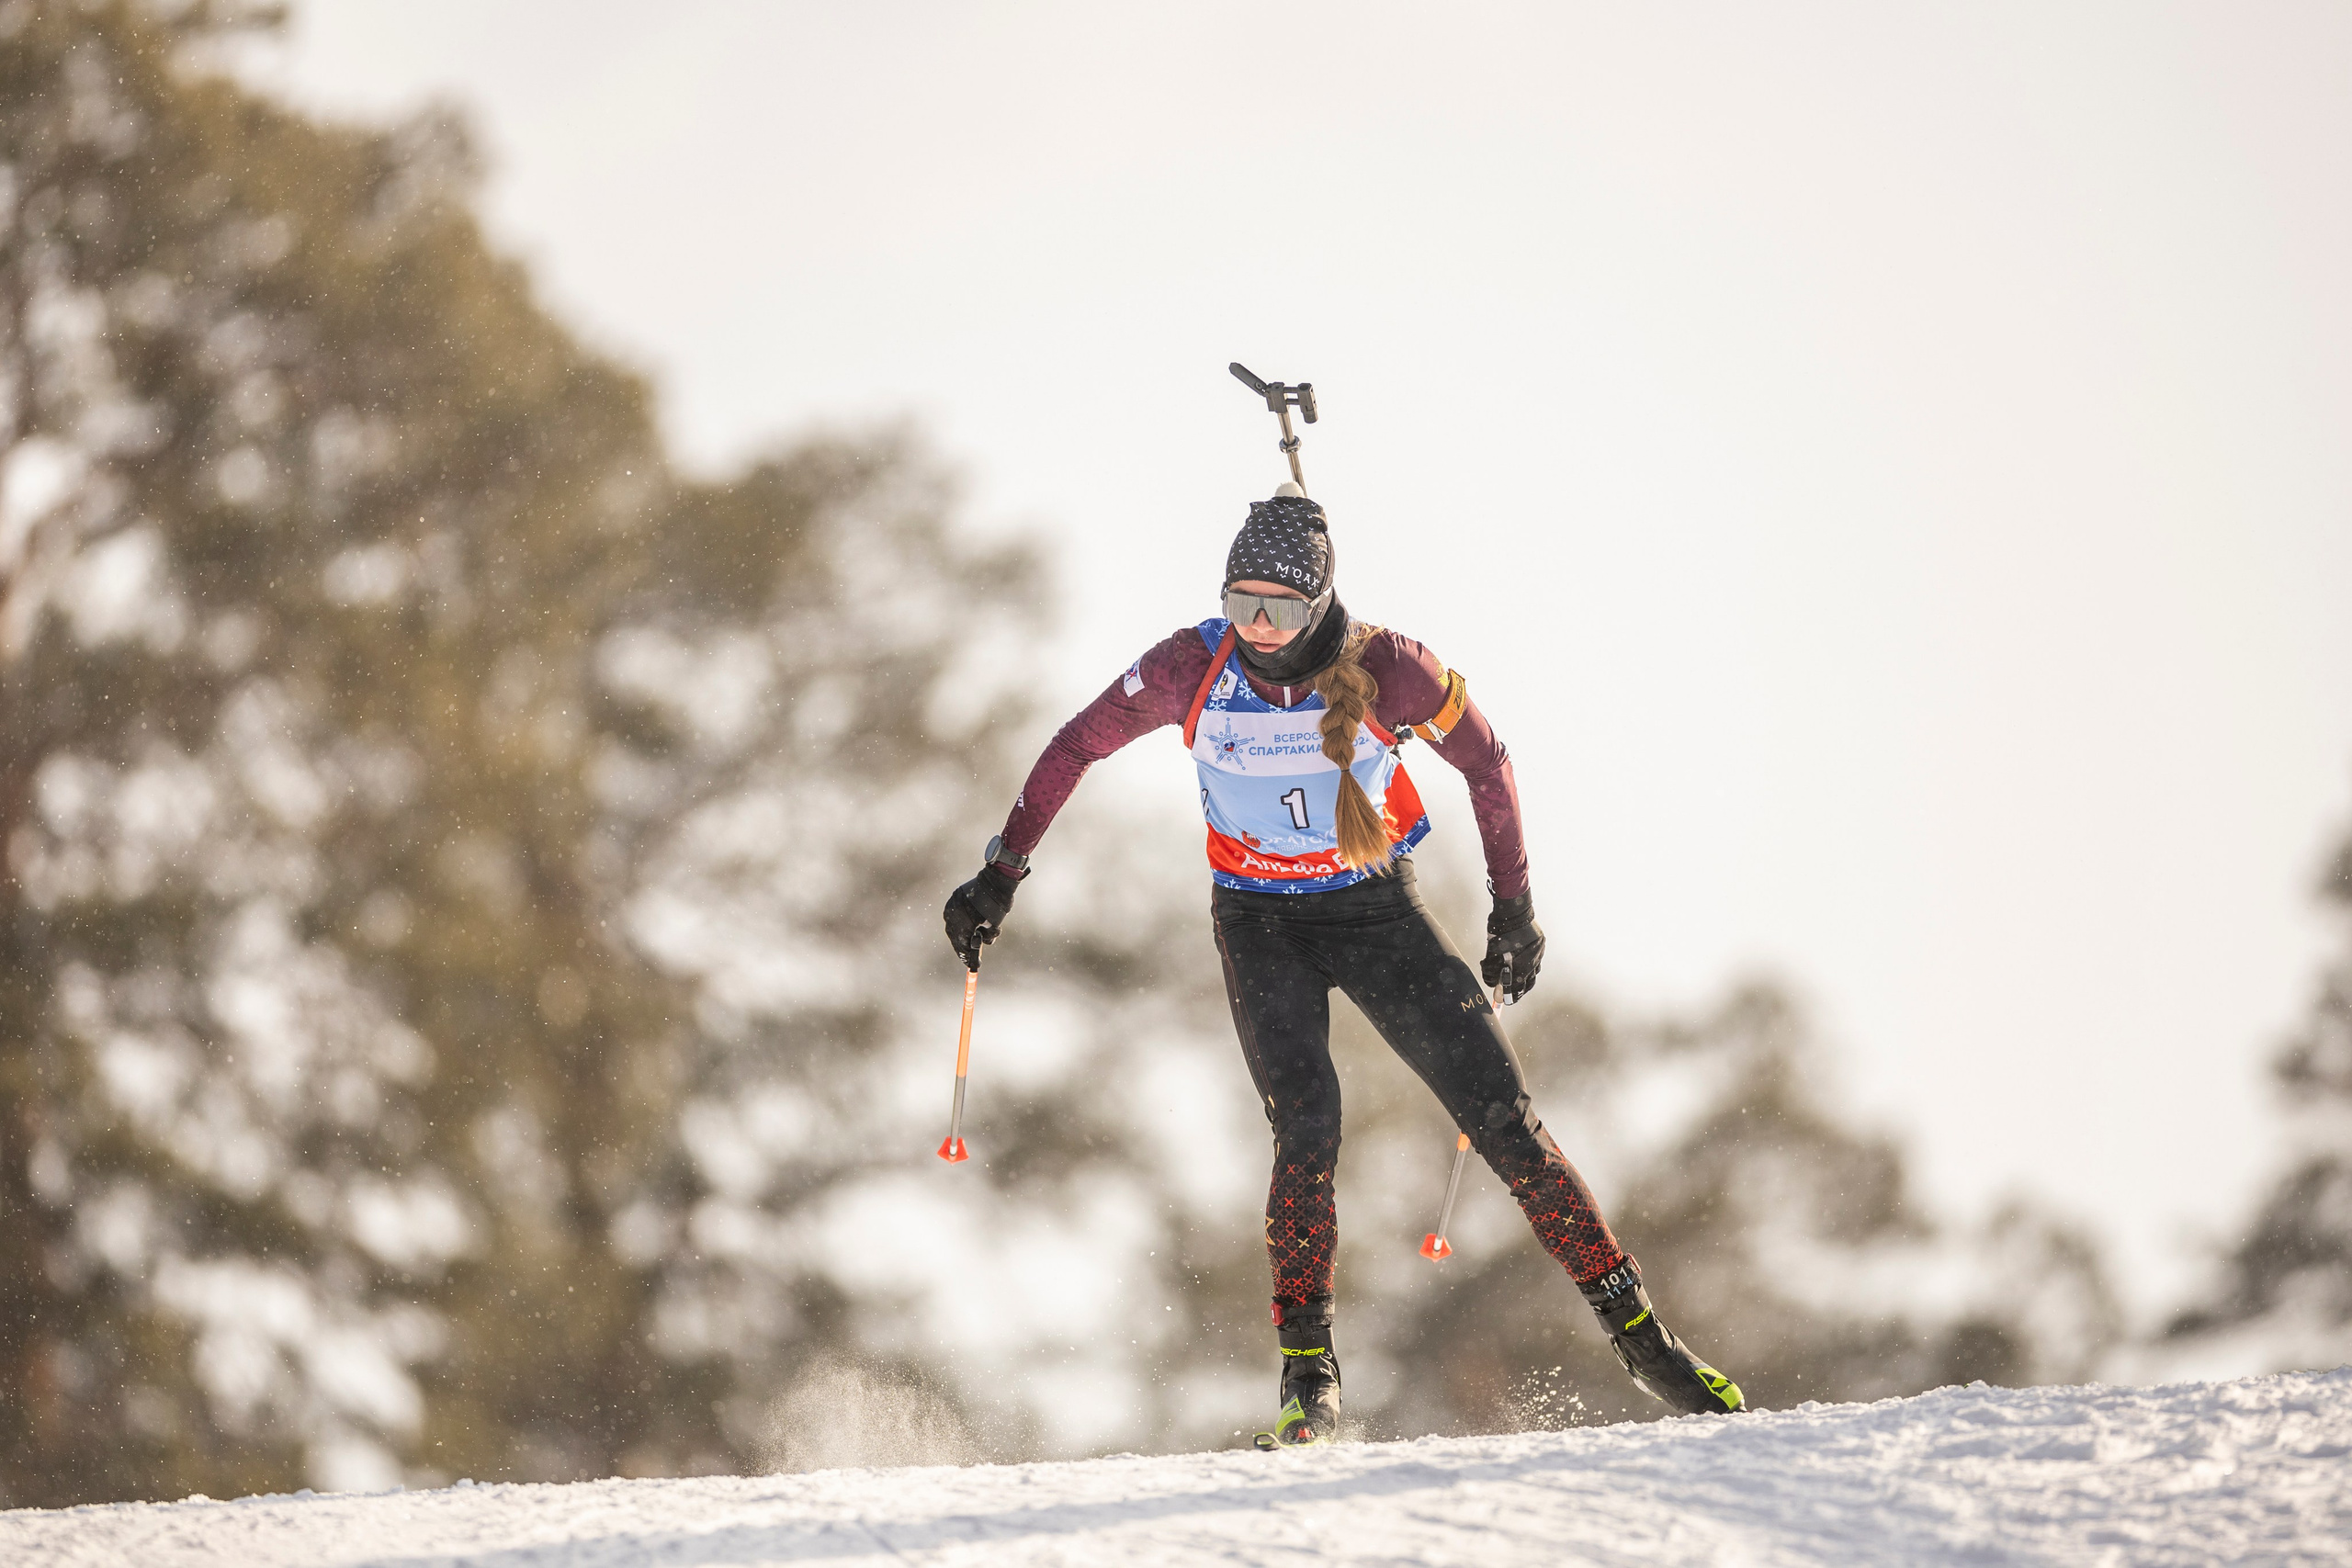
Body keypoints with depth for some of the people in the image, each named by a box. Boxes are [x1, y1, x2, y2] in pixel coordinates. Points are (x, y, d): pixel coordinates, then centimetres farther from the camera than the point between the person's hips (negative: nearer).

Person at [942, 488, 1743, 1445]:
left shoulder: (1386, 670, -20)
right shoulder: (1192, 668, -17)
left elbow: (1485, 761, -2)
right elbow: (1076, 748, -2)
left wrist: (1514, 902, 1)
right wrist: (1001, 877, -3)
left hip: (1379, 909, 0)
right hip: (1261, 923, 0)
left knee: (1503, 1122, -5)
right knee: (1307, 1132, -21)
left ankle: (1638, 1334, 3)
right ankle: (1306, 1367, -10)